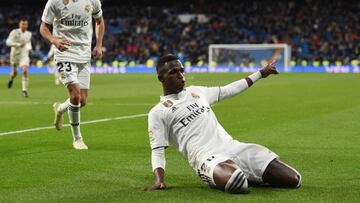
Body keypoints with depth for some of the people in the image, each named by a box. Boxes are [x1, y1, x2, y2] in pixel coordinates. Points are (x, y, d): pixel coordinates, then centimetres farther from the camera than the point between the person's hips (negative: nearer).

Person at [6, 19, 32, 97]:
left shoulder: (29, 34, 4)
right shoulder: (14, 32, -9)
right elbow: (8, 42, -17)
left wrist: (29, 47, 5)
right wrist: (18, 45, -27)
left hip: (24, 55, 1)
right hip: (15, 55, -1)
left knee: (25, 71, -20)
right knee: (15, 73, 13)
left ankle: (24, 90, -17)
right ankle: (11, 78, 52)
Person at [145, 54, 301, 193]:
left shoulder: (196, 91, 23)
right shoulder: (158, 113, 6)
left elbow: (228, 90, 35)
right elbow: (157, 151, 0)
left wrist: (260, 73, 40)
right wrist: (159, 180, -19)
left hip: (235, 147, 6)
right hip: (207, 158, -5)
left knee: (292, 180, -9)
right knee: (236, 183, -42)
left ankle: (244, 178, 9)